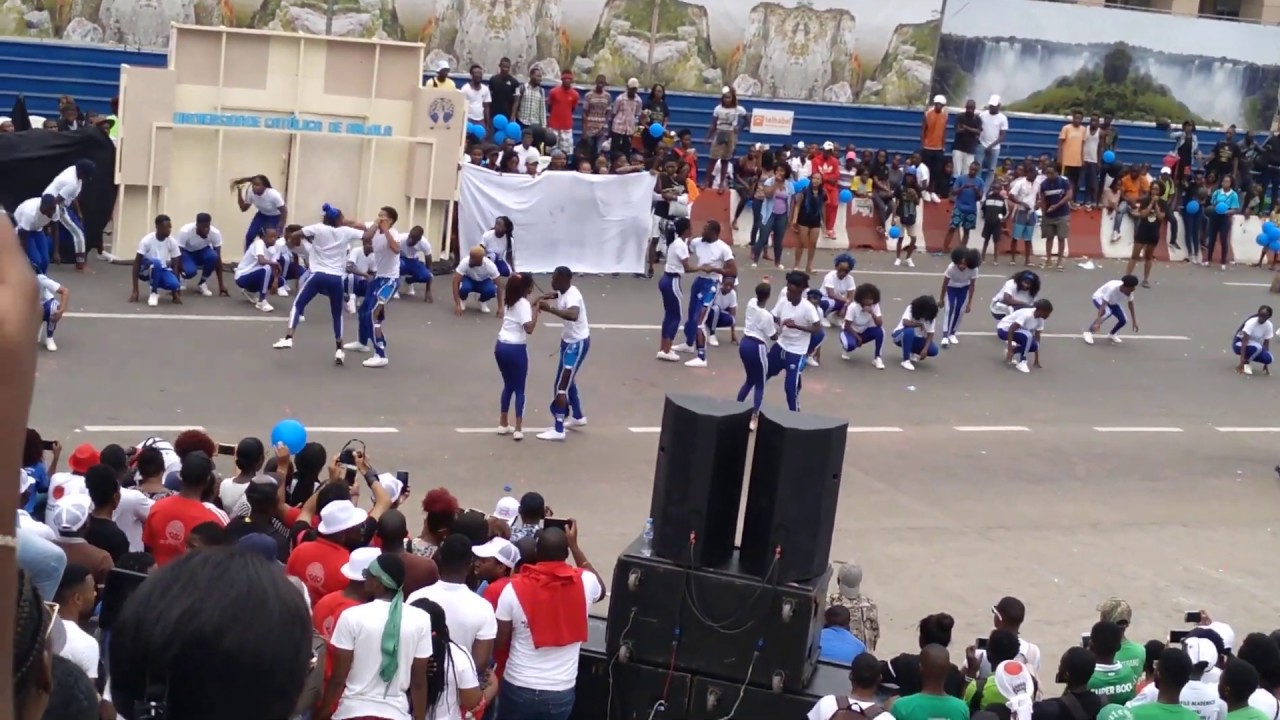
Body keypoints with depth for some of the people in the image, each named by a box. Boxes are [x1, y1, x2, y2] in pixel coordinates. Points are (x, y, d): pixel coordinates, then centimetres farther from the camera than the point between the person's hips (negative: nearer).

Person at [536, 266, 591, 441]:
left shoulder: (572, 296, -28)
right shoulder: (563, 292, 1)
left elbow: (573, 315, -50)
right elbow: (554, 294, 26)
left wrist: (549, 309, -51)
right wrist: (543, 299, 4)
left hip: (577, 343, -10)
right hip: (569, 340, 10)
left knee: (561, 384, -9)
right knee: (567, 380, 23)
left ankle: (558, 430, -6)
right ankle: (577, 417, 41)